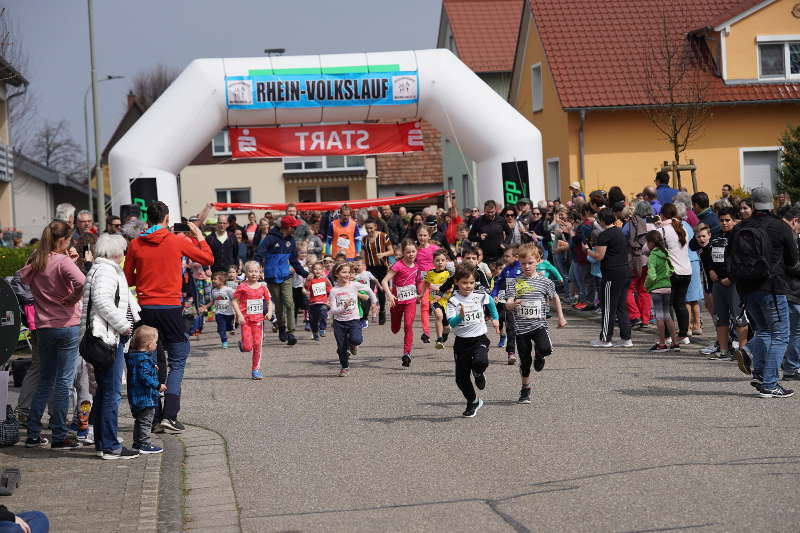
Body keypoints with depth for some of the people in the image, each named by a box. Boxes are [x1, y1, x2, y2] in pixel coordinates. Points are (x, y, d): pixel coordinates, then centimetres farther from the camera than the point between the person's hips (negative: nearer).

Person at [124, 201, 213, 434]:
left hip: (145, 308, 3)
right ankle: (169, 416, -8)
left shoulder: (135, 245, 2)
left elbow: (128, 279, 9)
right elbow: (208, 259, 7)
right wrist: (199, 237, 22)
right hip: (170, 308, -3)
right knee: (177, 361, 5)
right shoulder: (178, 241, -4)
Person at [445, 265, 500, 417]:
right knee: (461, 377, 2)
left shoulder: (480, 296, 0)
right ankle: (473, 402, 27)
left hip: (479, 339, 0)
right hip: (462, 342, 0)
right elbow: (452, 323, -16)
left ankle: (478, 374, 7)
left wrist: (495, 319, 31)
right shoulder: (453, 301, -8)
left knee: (481, 362, -32)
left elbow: (491, 302, 24)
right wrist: (461, 316, -34)